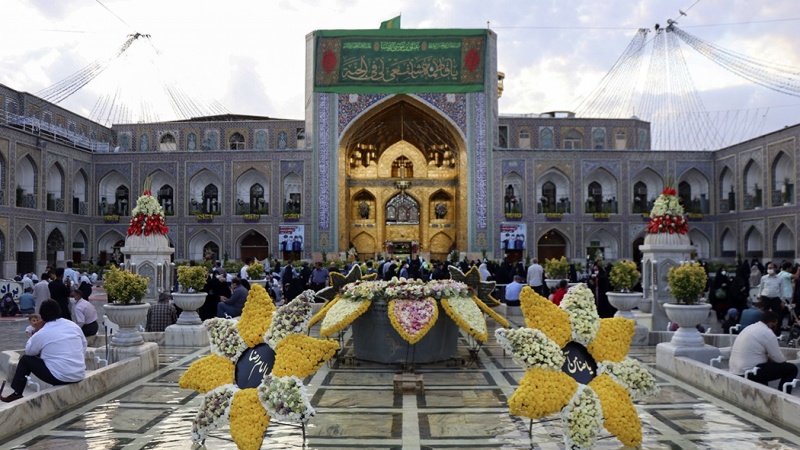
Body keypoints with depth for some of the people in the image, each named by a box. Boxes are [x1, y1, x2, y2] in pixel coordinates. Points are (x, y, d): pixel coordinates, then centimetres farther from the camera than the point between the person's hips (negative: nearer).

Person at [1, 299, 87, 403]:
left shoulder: (42, 333, -7)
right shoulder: (74, 326, 4)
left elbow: (29, 351, 10)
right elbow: (84, 347, 13)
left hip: (59, 377, -5)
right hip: (79, 376, 5)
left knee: (25, 359, 15)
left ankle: (16, 394, 22)